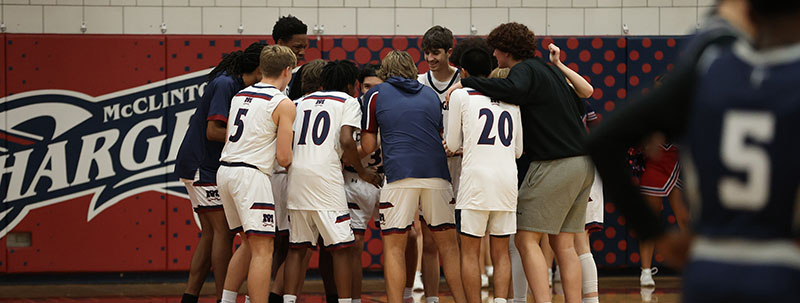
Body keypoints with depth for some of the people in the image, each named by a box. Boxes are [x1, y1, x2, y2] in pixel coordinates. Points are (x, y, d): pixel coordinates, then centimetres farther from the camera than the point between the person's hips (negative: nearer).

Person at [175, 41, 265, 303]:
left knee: (211, 233, 10)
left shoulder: (237, 86, 12)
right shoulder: (225, 84, -17)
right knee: (223, 230, -10)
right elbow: (213, 131, -23)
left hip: (208, 167, 10)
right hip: (201, 166, -10)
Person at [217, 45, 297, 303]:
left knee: (249, 244, 20)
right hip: (251, 175, -8)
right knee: (263, 250, -6)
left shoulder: (240, 96, 15)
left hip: (225, 171, 8)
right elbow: (283, 157, -10)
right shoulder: (283, 104, -6)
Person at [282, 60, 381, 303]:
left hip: (295, 172, 5)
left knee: (297, 246, 9)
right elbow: (346, 141, -9)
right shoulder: (349, 102, 6)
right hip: (324, 173, -5)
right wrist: (362, 172, 3)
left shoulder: (304, 101, 22)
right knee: (340, 246, 1)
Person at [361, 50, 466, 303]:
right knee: (448, 244, 10)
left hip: (399, 177, -3)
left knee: (394, 246, 3)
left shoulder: (375, 95, 10)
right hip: (436, 174, 3)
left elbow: (368, 147, 11)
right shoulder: (430, 94, 19)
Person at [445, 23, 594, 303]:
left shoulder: (524, 70, -7)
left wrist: (466, 83, -23)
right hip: (583, 163, 9)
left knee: (526, 240, -6)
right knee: (564, 245, 9)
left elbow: (514, 90, -31)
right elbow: (579, 106, 25)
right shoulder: (552, 71, 19)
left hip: (553, 165, -9)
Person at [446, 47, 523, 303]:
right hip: (508, 181, 4)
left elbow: (452, 144, 7)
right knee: (501, 253, 9)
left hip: (476, 179, -4)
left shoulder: (461, 95, 2)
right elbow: (518, 150, 17)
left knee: (469, 252, 2)